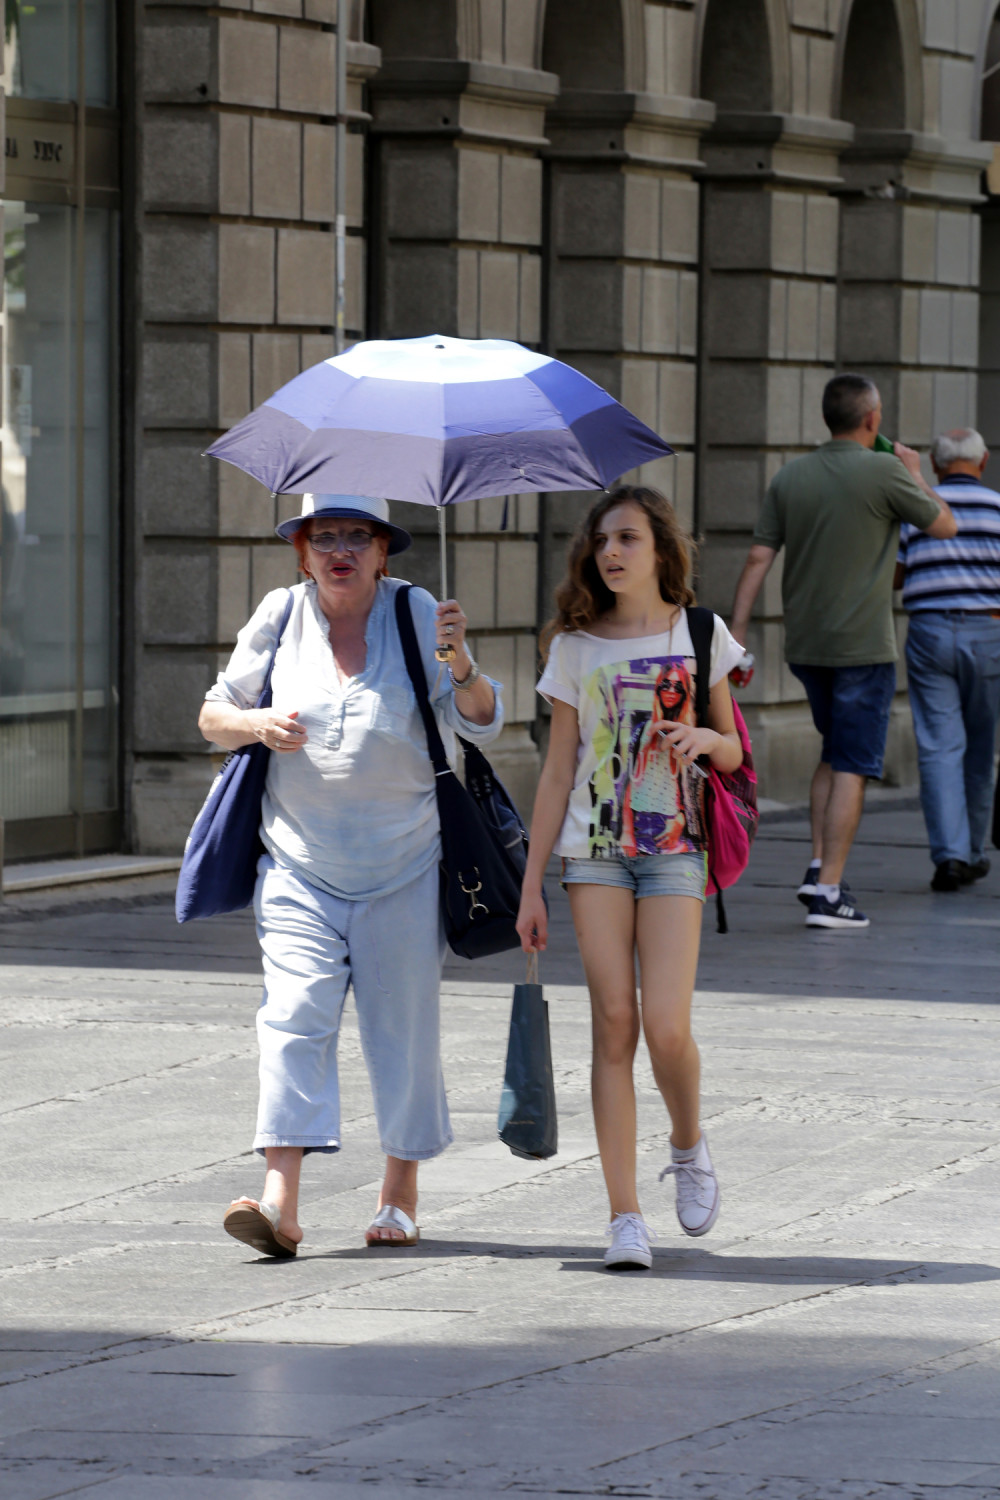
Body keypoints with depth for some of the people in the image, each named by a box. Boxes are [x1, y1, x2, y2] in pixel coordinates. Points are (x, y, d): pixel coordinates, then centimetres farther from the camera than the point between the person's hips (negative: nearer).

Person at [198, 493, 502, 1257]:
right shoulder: (280, 617, 3)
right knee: (296, 1017, -13)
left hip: (404, 864, -1)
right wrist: (258, 724, -11)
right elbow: (213, 716, 11)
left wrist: (459, 663, -29)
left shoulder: (416, 615, -3)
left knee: (404, 1023, 5)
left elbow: (481, 722, -9)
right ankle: (280, 1202, -21)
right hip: (301, 862, 1)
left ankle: (401, 1195, 19)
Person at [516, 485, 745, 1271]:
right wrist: (532, 883, 6)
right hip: (596, 846, 1)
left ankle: (689, 1144, 20)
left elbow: (734, 753, 11)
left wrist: (705, 739, -14)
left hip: (676, 845, -1)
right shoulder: (577, 646, 6)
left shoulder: (700, 634, 4)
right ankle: (625, 1215, -3)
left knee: (667, 1027, -12)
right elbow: (558, 771, 8)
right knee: (614, 1023, -5)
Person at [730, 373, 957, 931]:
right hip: (863, 646, -5)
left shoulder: (790, 477, 4)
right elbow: (945, 525, 1)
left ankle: (819, 868, 12)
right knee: (851, 768, -2)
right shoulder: (883, 473, -12)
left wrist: (737, 635, 4)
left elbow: (758, 560, 2)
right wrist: (916, 474, 17)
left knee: (835, 755, 22)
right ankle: (830, 894, -6)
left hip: (806, 648, 5)